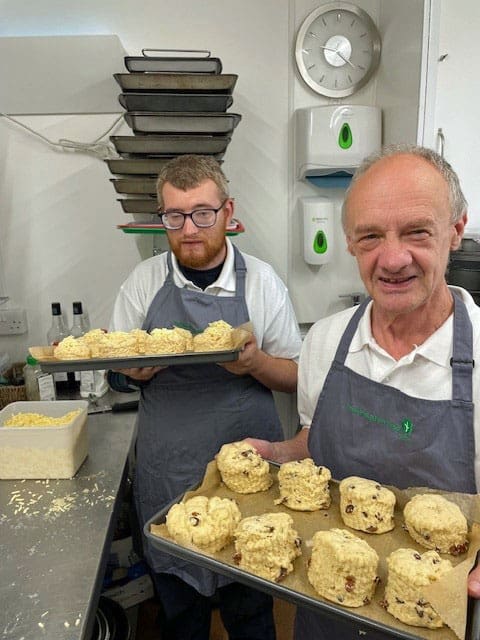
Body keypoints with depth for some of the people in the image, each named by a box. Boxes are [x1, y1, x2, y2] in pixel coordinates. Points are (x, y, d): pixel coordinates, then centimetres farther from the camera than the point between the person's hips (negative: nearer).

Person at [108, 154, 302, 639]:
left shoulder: (261, 280, -6)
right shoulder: (144, 280, -1)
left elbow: (297, 377, 0)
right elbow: (117, 373, 7)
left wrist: (255, 363, -21)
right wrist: (134, 371, -15)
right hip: (166, 476, 2)